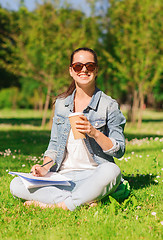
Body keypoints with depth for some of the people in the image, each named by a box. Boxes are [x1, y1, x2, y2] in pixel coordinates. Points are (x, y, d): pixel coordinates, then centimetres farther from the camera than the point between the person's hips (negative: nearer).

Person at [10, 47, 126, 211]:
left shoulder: (109, 105, 0)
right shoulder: (61, 103, 12)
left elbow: (119, 151, -3)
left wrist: (94, 133, -20)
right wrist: (45, 168, -3)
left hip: (93, 174, -4)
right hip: (64, 176, 4)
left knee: (111, 170, -39)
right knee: (16, 185, -20)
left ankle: (61, 204, -26)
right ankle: (87, 199, -25)